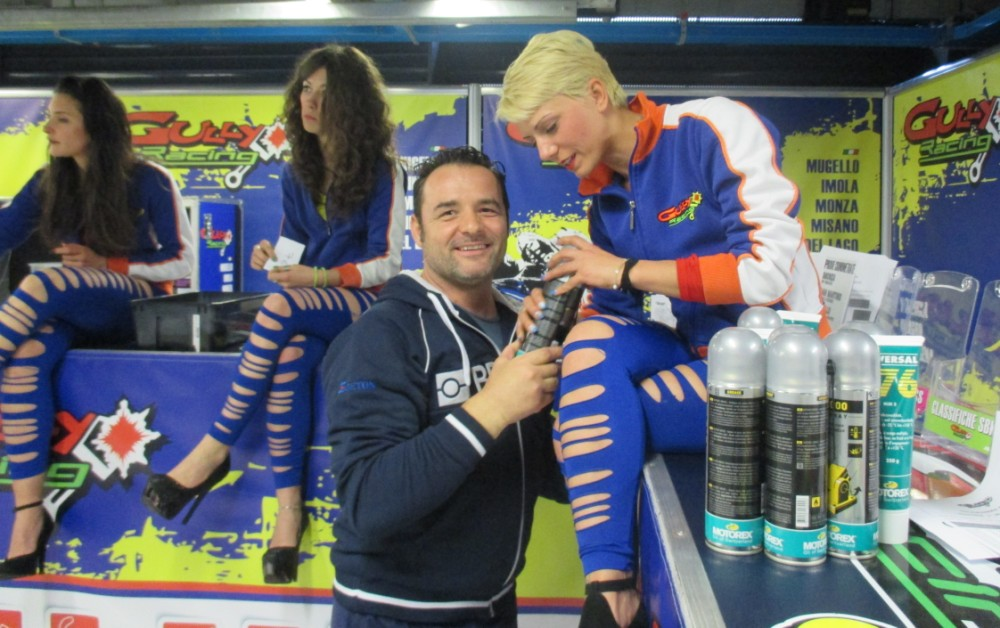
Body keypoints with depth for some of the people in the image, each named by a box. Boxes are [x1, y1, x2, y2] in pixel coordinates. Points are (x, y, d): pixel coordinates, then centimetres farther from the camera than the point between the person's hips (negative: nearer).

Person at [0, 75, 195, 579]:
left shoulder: (148, 182, -5)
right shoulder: (48, 184, 9)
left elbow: (182, 262, -5)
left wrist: (104, 264, -14)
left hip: (141, 306, -4)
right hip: (76, 311, 4)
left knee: (41, 285, -32)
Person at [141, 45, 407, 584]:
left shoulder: (382, 170, -5)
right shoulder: (297, 174, 12)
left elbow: (388, 263, -9)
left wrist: (321, 277, -19)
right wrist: (272, 256, -6)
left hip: (364, 300, -4)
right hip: (307, 303, 4)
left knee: (281, 307, -34)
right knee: (286, 358, -32)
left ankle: (214, 451, -26)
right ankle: (288, 505, -28)